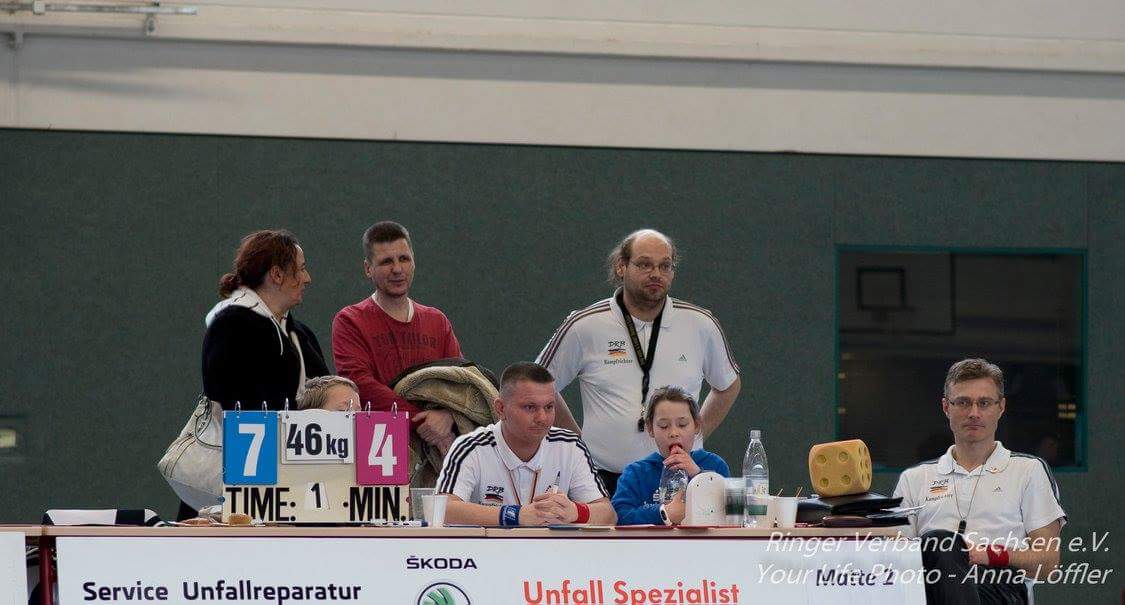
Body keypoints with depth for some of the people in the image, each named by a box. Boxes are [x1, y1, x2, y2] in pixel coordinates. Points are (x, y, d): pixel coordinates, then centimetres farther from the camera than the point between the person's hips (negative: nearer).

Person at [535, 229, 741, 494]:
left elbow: (728, 385, 23)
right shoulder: (584, 326, 0)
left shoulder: (701, 324, 6)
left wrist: (698, 432, 13)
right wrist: (578, 440, 8)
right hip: (606, 480, -1)